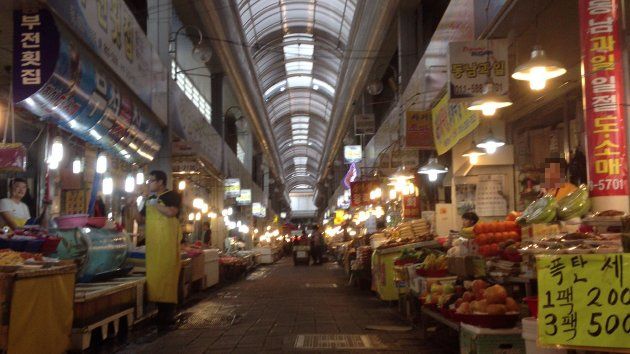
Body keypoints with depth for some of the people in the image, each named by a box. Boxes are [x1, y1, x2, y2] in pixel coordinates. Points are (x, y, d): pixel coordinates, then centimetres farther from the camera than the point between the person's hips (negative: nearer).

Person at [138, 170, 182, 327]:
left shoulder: (172, 195, -2)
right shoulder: (150, 199, 20)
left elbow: (171, 212, -19)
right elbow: (142, 219, 26)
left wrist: (155, 204, -9)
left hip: (167, 241, -7)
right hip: (152, 242, 7)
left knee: (166, 273, -8)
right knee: (154, 273, 5)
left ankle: (168, 313, -4)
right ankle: (159, 310, 12)